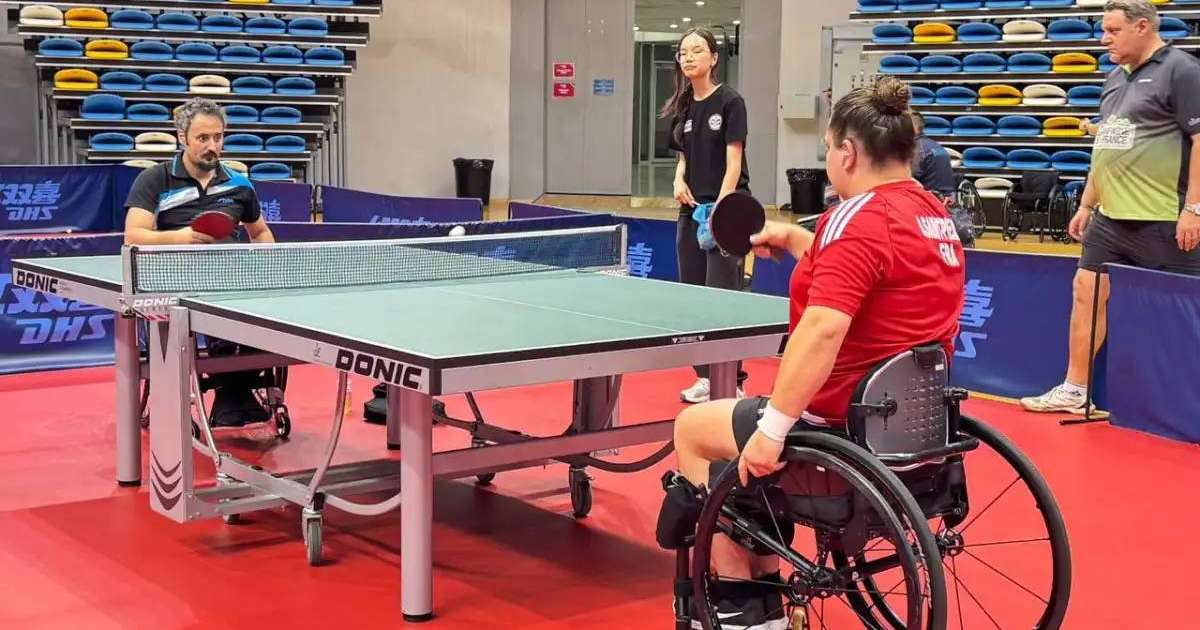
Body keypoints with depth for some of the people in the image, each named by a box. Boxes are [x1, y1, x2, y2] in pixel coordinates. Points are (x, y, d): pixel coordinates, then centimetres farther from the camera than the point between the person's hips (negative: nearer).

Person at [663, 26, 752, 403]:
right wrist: (679, 181, -3)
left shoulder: (730, 102, -7)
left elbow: (733, 162, -12)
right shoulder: (682, 108, 11)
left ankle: (733, 382, -1)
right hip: (692, 211, 7)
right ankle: (706, 377, 18)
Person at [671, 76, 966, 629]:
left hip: (846, 424, -10)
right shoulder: (933, 214, 9)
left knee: (692, 428, 10)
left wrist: (775, 424, -31)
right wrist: (790, 237, 28)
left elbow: (823, 328, -32)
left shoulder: (860, 217, -20)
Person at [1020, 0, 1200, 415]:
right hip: (1111, 217, 8)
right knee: (1086, 291, 8)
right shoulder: (1115, 77, 16)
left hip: (1163, 222, -8)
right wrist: (1086, 205, 22)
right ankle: (1074, 391, 17)